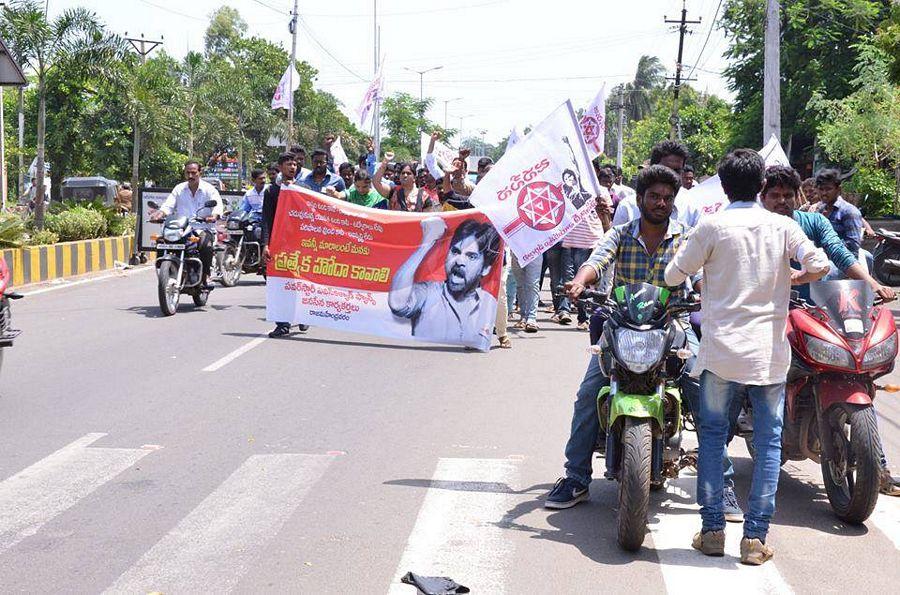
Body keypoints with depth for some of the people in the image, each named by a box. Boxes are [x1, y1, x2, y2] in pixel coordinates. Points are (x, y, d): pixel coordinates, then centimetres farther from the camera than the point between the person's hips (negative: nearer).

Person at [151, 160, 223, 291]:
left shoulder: (209, 189, 6)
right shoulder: (179, 189, 16)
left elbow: (218, 205, -9)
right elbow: (168, 205, 6)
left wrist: (214, 216, -32)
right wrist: (159, 214, -17)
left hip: (203, 228, -3)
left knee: (206, 245, -36)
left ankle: (206, 276, -22)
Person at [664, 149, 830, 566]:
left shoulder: (712, 227, -3)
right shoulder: (782, 227, 3)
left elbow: (673, 275, 2)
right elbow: (820, 265, -9)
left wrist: (685, 249, 22)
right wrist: (792, 278, 12)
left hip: (722, 349, -1)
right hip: (770, 351, 1)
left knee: (712, 435, 10)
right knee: (768, 441, 7)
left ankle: (712, 530, 9)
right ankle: (755, 537, 5)